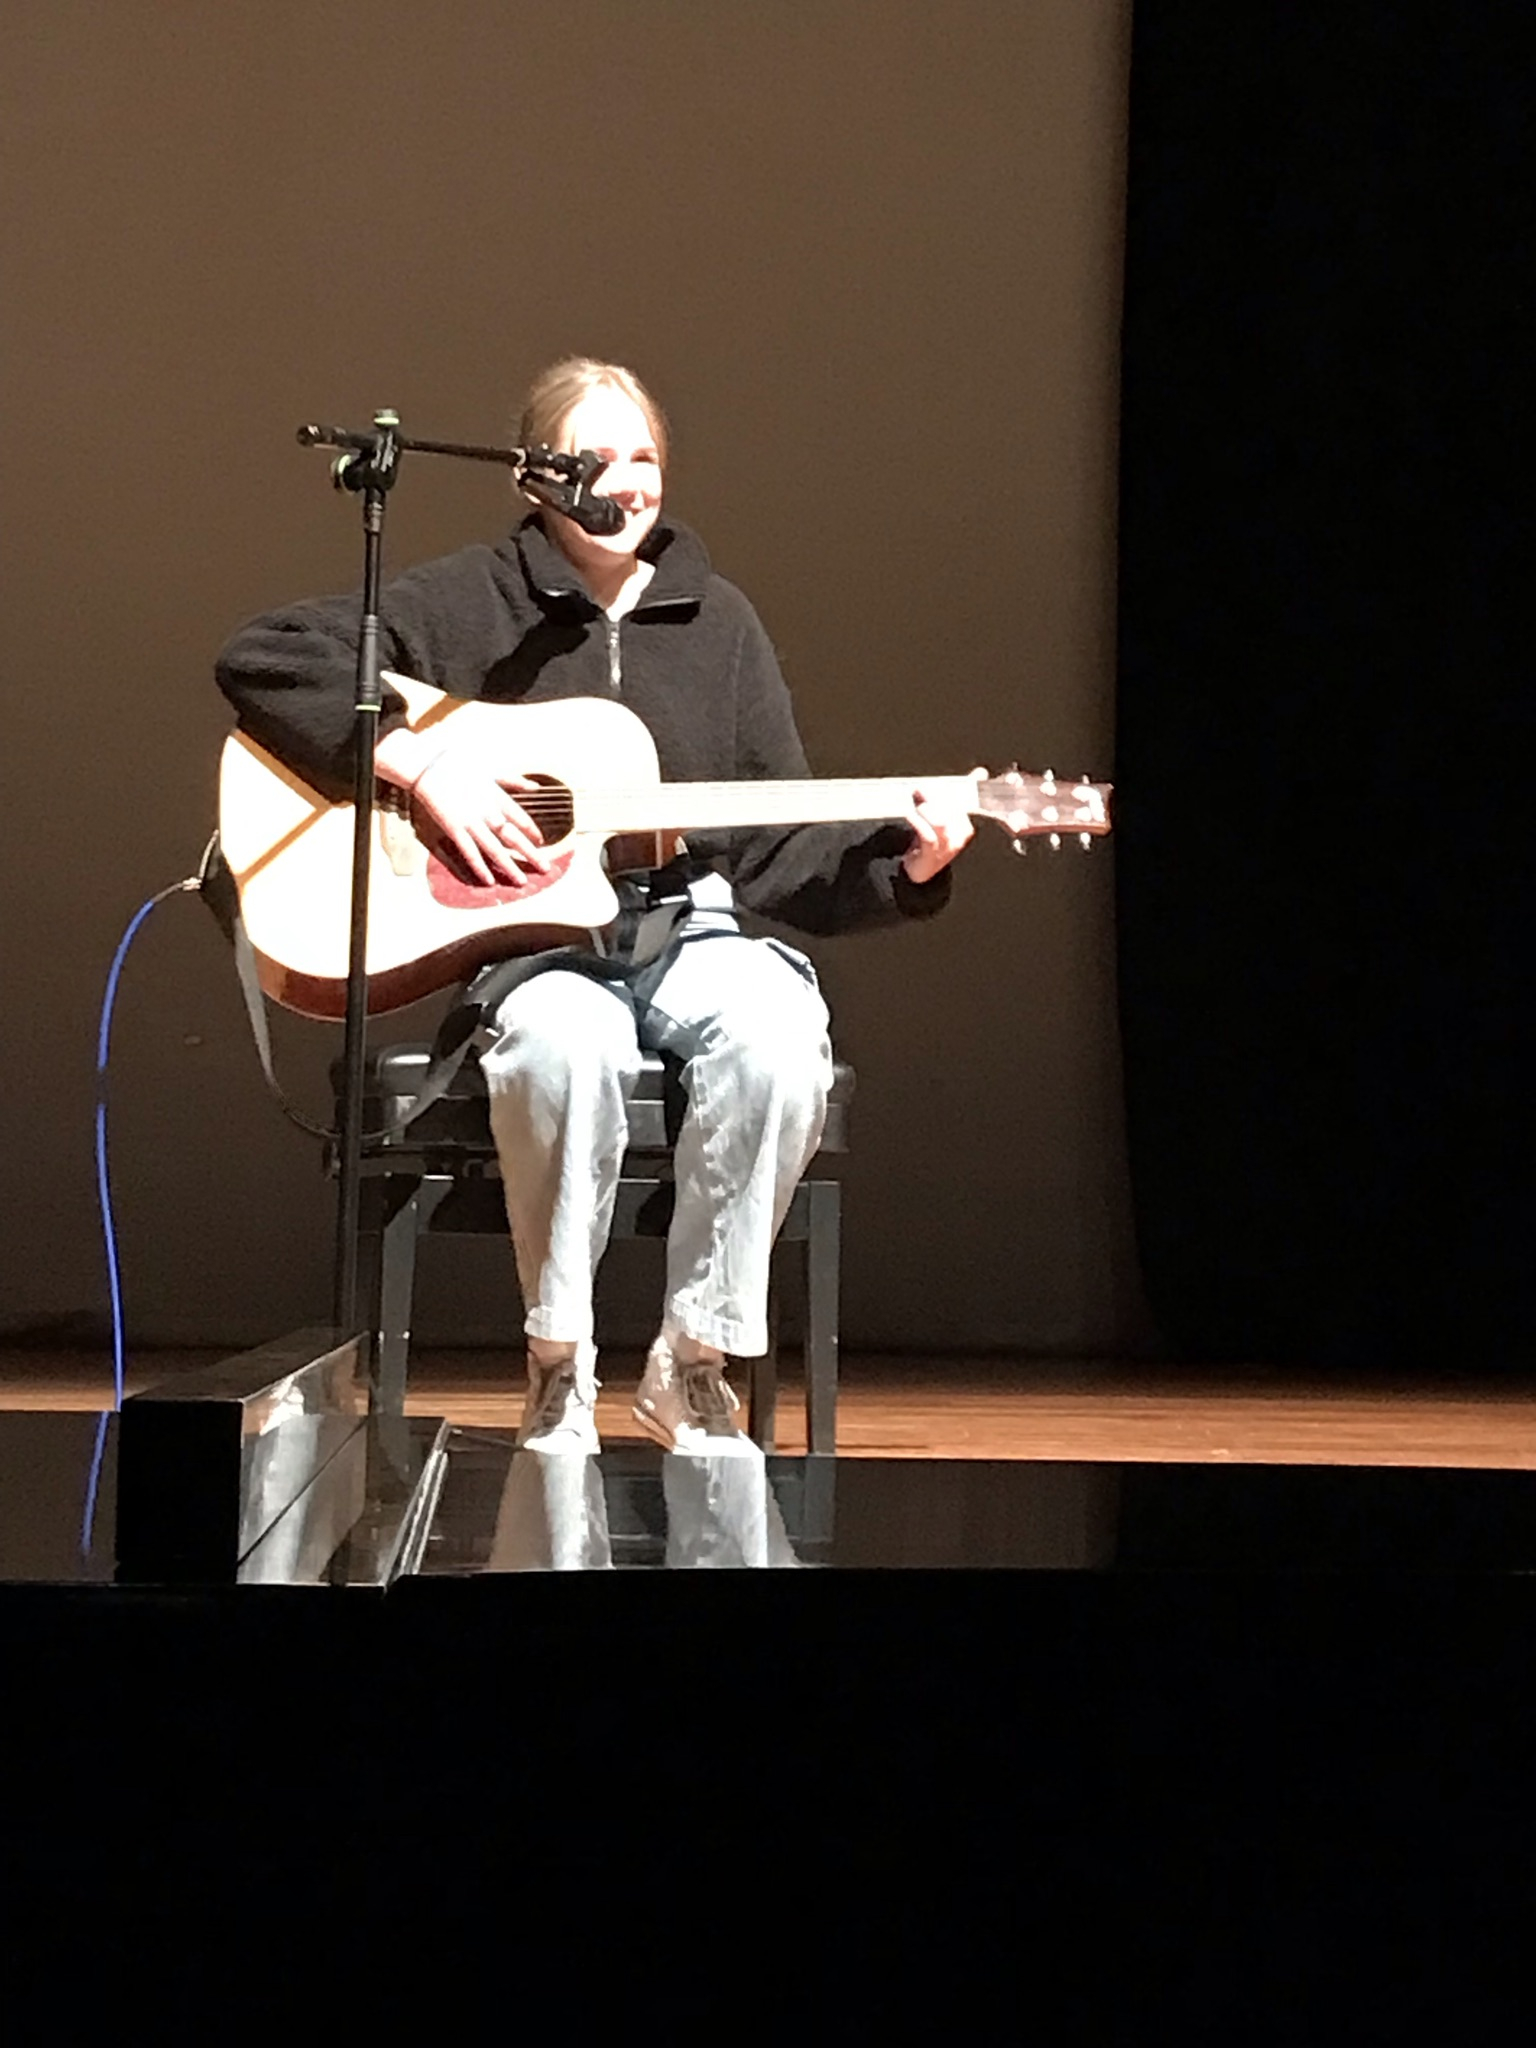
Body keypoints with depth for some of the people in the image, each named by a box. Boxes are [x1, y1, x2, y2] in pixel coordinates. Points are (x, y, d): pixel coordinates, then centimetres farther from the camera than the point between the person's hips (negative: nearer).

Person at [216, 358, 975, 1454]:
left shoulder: (716, 621, 12)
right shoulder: (470, 604, 3)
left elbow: (779, 849, 11)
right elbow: (262, 658, -6)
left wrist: (901, 863, -7)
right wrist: (420, 764, -15)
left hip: (686, 931, 3)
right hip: (527, 941, -3)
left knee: (777, 1030, -33)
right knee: (563, 1043, -39)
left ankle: (694, 1362, -17)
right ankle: (558, 1365, -19)